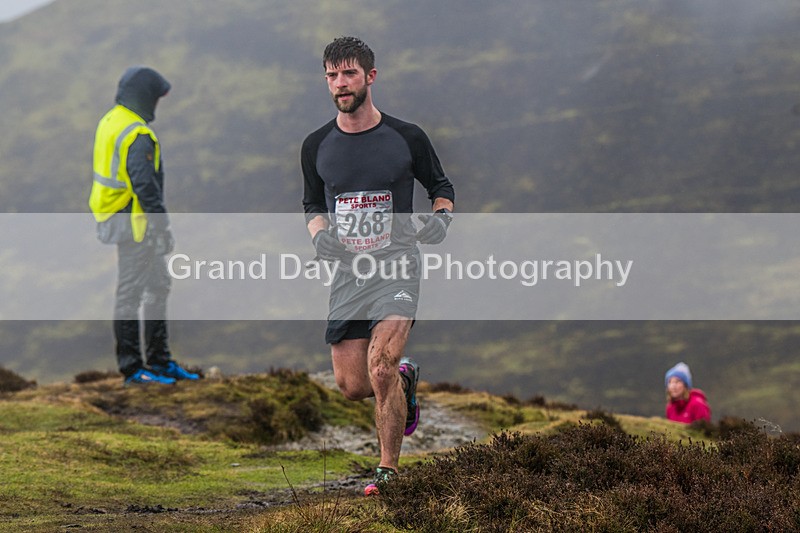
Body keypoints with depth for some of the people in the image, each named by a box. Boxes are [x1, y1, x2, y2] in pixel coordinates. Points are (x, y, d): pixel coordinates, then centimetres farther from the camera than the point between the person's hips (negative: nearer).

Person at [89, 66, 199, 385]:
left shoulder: (111, 121, 9)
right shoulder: (137, 136, -23)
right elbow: (145, 186, -26)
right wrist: (163, 226, -21)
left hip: (116, 214, 10)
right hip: (134, 224, -10)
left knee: (158, 287, 16)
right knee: (131, 294, -2)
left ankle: (161, 362, 21)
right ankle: (131, 368, 6)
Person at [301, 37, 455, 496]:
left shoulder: (407, 138, -2)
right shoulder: (317, 147, 5)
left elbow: (441, 186, 12)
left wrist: (441, 217, -9)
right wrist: (319, 234, -3)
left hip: (397, 268, -4)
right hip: (349, 271, 4)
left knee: (379, 363, -22)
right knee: (351, 386, 1)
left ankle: (389, 470, -8)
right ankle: (405, 377, 35)